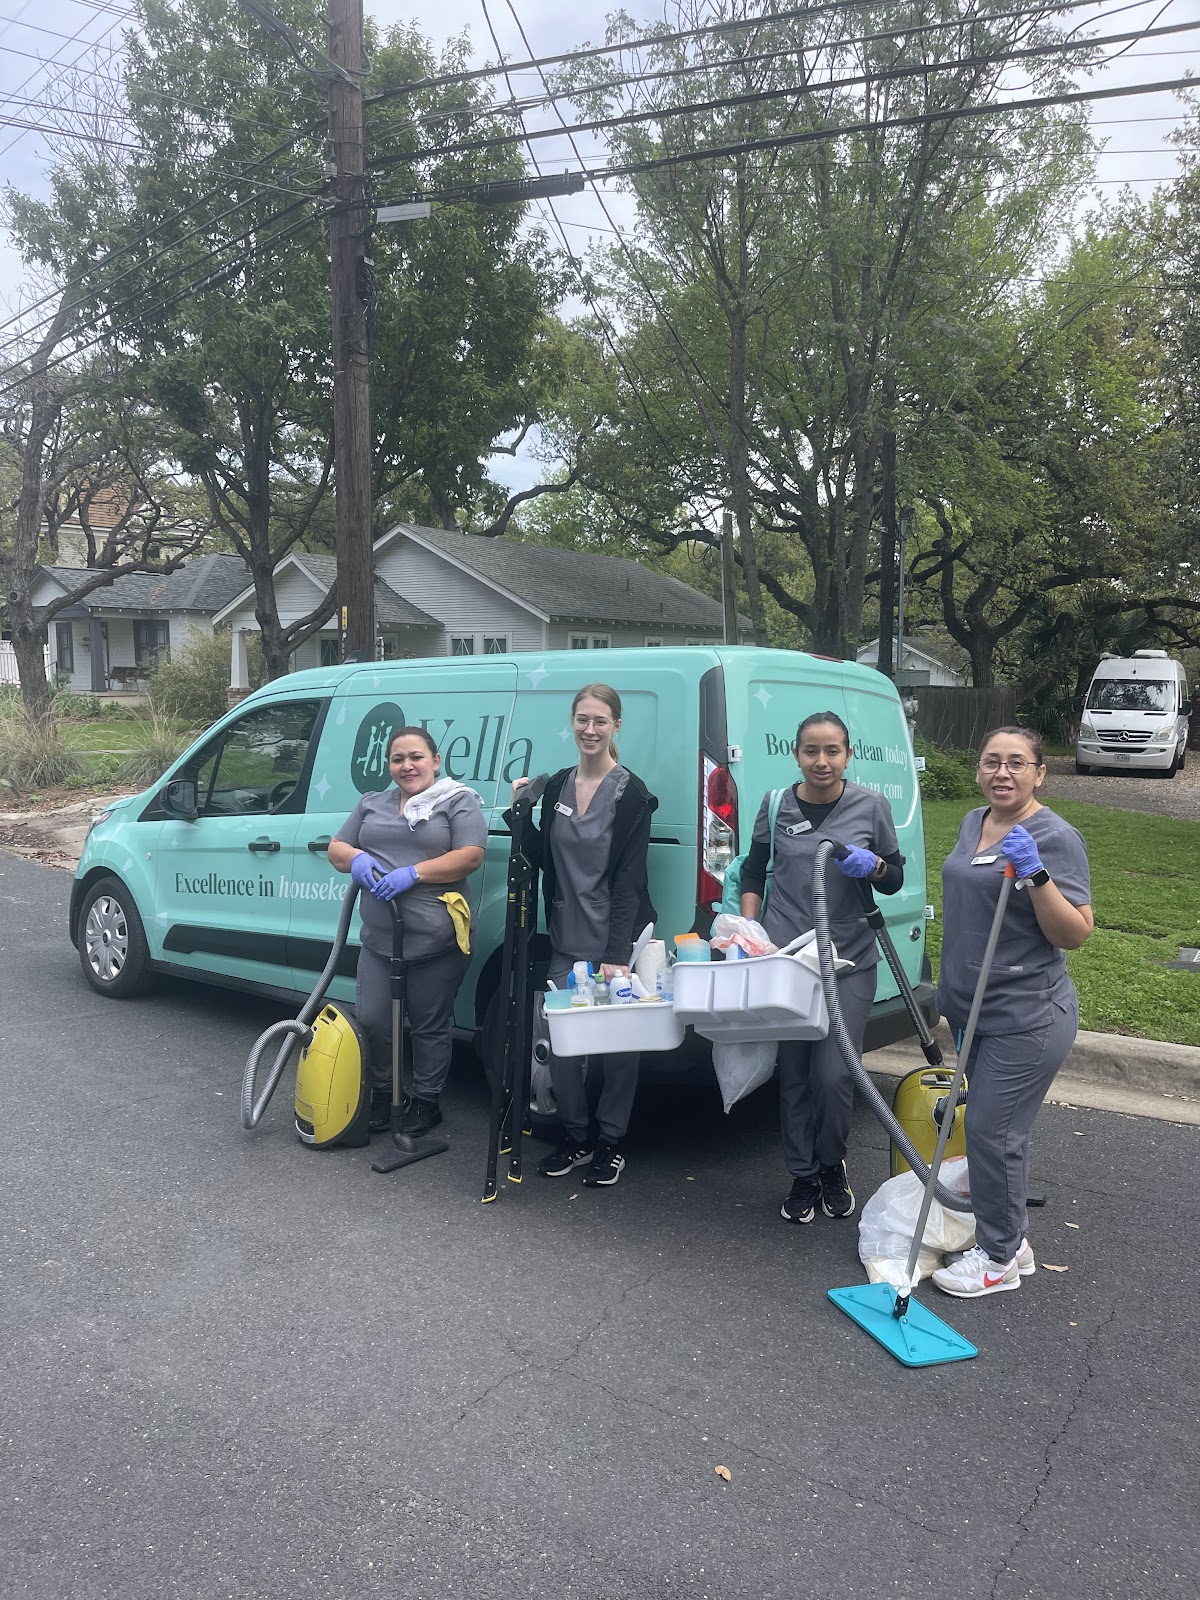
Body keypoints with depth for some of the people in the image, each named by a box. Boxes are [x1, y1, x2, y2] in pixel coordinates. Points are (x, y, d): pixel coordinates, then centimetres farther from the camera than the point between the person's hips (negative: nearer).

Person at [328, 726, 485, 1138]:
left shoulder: (459, 801, -1)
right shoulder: (372, 804, 16)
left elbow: (471, 856, -13)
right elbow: (336, 849, 16)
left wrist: (413, 873, -21)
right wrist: (356, 858, -8)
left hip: (436, 943, -5)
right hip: (378, 939, 5)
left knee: (429, 1027, 6)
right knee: (371, 1022, 7)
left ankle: (425, 1103, 23)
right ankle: (381, 1097, 27)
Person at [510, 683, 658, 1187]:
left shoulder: (630, 793, -8)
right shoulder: (557, 786, 8)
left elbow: (629, 878, -13)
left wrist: (617, 954, -19)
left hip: (614, 941, -5)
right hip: (566, 939, 5)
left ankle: (610, 1144, 21)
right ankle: (575, 1136, 25)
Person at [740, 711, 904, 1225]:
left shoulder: (871, 806, 0)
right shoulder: (776, 806, 2)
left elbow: (895, 879, 8)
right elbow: (753, 871, 14)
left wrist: (874, 866, -14)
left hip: (849, 961, -1)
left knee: (834, 1075, -5)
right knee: (793, 1073, 8)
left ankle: (832, 1163, 24)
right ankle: (803, 1176, 27)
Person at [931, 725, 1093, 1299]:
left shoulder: (1054, 837, -15)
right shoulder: (973, 823, 8)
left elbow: (1075, 933, -18)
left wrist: (1036, 874, -30)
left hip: (1026, 1019, -8)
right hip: (977, 1011, 8)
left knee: (991, 1131, -3)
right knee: (994, 1128, 16)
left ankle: (998, 1259, 14)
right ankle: (1011, 1240, 32)